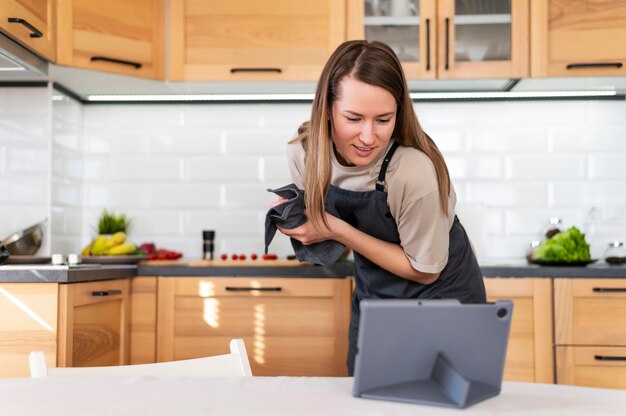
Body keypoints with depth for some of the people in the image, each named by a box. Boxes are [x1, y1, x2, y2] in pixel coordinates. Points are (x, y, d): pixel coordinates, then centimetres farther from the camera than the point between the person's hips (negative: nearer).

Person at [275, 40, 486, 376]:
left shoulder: (414, 172, -33)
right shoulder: (303, 153, -17)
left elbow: (426, 271, -19)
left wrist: (339, 231, -26)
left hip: (441, 295, -4)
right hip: (372, 293, 5)